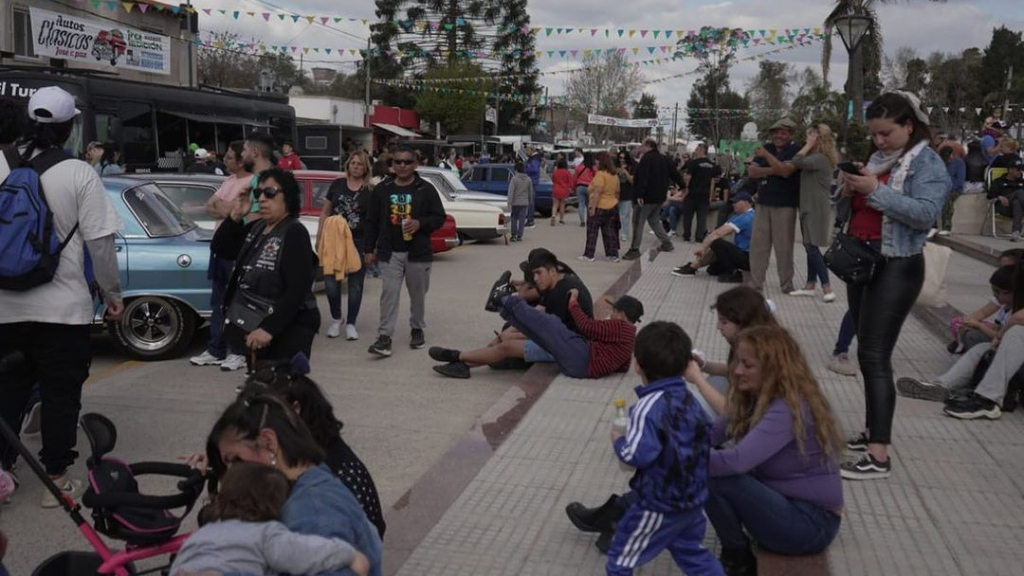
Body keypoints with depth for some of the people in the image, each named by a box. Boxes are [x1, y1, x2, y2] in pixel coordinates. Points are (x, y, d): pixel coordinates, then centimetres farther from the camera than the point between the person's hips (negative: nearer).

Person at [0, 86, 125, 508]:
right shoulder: (79, 174, -11)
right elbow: (100, 241, -11)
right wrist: (112, 293, 0)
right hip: (62, 306, -3)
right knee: (60, 392, 7)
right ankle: (56, 478, 14)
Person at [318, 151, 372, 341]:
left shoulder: (371, 191, -1)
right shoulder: (337, 185, 4)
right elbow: (325, 213, 9)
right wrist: (320, 237, 4)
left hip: (359, 243, -1)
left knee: (355, 284, 5)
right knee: (331, 282, -1)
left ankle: (350, 324, 17)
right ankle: (336, 318, 21)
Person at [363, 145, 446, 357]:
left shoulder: (426, 189, -1)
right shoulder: (382, 189, 5)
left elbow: (439, 218, 1)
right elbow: (371, 222, 9)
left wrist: (420, 224, -17)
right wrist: (369, 249, 6)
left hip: (418, 252, 0)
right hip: (390, 252, 0)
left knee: (418, 293, 12)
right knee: (389, 293, -7)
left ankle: (417, 329, 31)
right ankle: (385, 336, -8)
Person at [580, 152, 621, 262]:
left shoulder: (600, 174, -16)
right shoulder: (615, 175, 10)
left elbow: (597, 192, -23)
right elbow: (617, 192, 16)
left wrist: (592, 207, -22)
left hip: (599, 207, -7)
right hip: (612, 207, 8)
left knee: (592, 232, 0)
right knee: (609, 231, 10)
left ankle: (589, 255, 1)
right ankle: (613, 254, 10)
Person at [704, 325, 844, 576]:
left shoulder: (788, 410, -25)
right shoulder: (758, 398, 5)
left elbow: (736, 461, -35)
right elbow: (714, 433, -1)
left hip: (810, 522, -9)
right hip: (790, 503, 9)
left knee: (711, 478, -22)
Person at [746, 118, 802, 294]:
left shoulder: (796, 150, -3)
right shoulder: (766, 148, 13)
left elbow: (785, 171, -19)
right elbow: (751, 171, 3)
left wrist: (767, 155, -13)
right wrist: (773, 170, -11)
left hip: (785, 205, -5)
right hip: (763, 203, 5)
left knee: (784, 246, -3)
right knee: (758, 244, 3)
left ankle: (786, 284, 7)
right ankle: (755, 282, 8)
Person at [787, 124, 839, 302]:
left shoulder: (821, 159, -17)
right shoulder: (816, 158, 15)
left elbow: (796, 163, -25)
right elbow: (799, 164, 9)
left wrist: (808, 146, -15)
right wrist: (808, 146, 7)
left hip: (817, 209, -10)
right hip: (811, 207, 10)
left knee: (812, 247, -10)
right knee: (811, 247, 13)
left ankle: (827, 289, -9)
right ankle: (810, 285, 20)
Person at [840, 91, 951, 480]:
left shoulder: (926, 162, -8)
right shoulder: (877, 158, 14)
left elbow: (926, 213, -22)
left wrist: (877, 191, -25)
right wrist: (851, 193, -3)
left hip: (896, 268, -8)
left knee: (874, 355, -13)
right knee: (868, 353, 12)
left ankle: (879, 456, -12)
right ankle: (872, 432, 23)